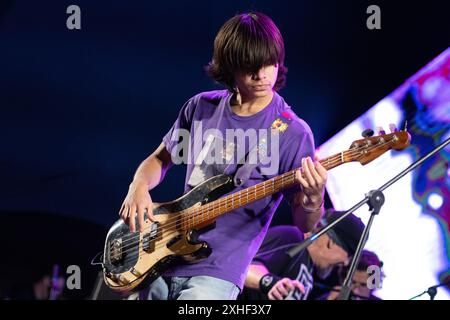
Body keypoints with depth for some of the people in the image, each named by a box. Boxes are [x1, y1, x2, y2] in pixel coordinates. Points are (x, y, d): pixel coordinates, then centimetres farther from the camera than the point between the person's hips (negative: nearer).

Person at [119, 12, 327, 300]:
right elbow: (160, 159, 20)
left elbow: (304, 225, -7)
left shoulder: (292, 133, -8)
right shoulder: (201, 107, 6)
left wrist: (313, 199, -30)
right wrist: (139, 187, -1)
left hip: (216, 274, -5)